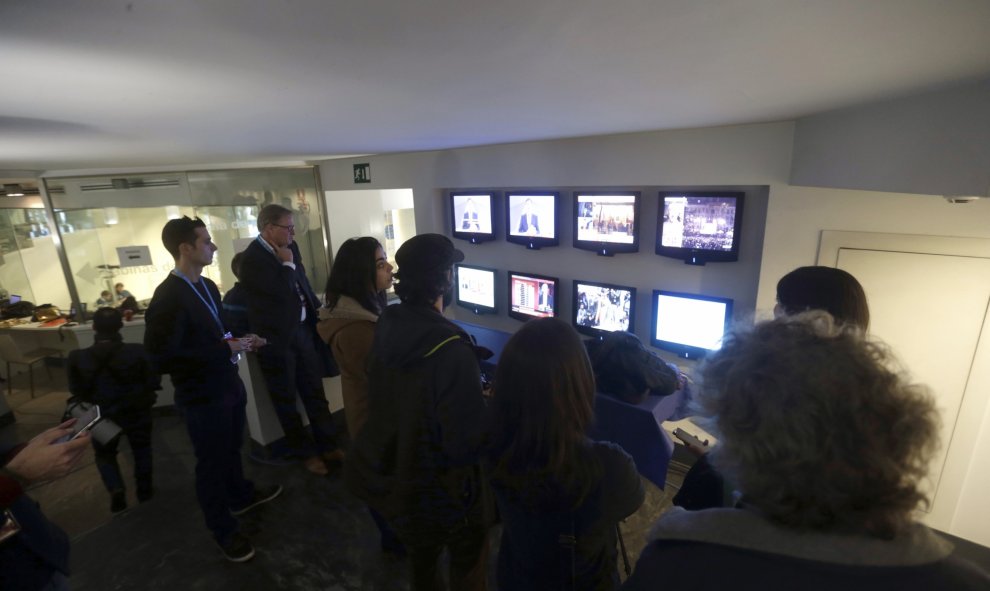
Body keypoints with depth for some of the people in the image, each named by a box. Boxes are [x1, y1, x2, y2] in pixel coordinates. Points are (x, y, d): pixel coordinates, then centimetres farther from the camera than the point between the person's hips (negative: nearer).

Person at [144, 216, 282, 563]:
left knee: (231, 449, 26)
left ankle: (241, 496, 51)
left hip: (229, 384, 7)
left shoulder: (207, 285, 3)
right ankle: (223, 531, 34)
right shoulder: (168, 297, -23)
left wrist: (239, 341, -2)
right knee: (212, 462, 12)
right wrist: (224, 349, -26)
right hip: (202, 397, -7)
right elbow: (161, 357, -27)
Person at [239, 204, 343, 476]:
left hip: (302, 329, 7)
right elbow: (283, 293, -27)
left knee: (315, 391, 14)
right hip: (276, 338, -7)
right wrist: (287, 263, -14)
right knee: (286, 399, 11)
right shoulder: (252, 258, -18)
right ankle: (305, 452, 27)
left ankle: (327, 445, 28)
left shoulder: (289, 248, 5)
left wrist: (318, 310, 13)